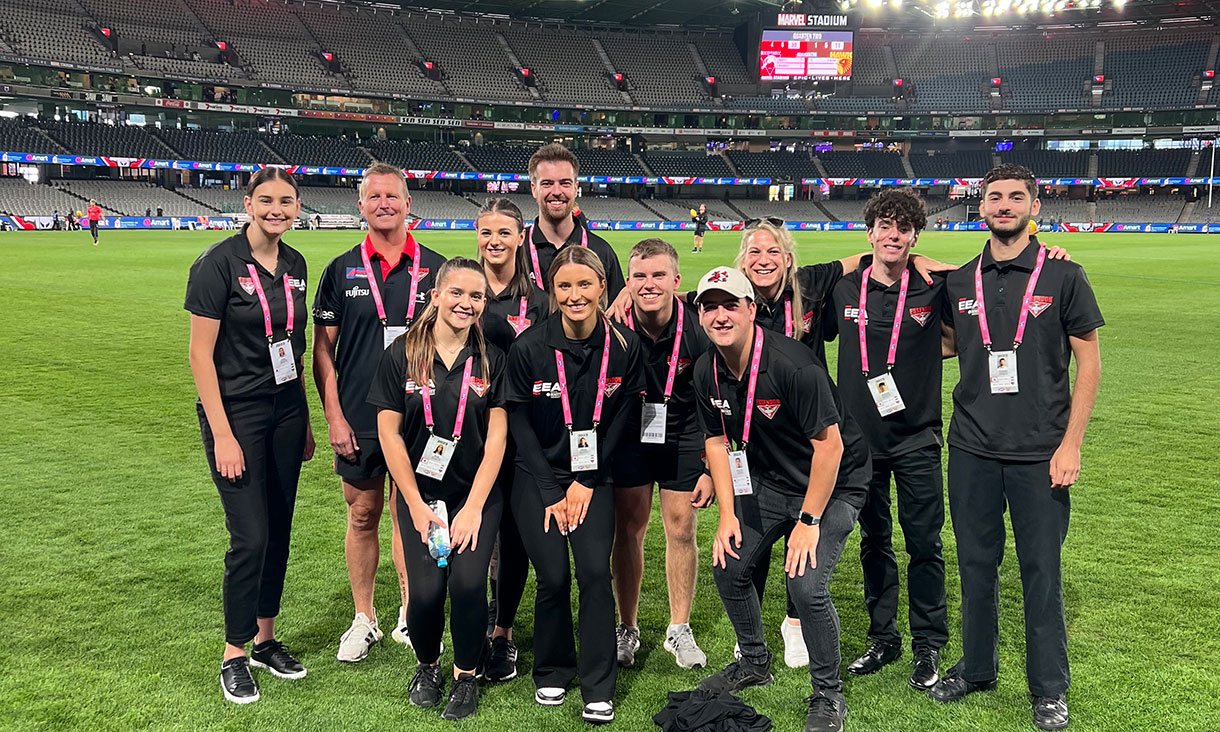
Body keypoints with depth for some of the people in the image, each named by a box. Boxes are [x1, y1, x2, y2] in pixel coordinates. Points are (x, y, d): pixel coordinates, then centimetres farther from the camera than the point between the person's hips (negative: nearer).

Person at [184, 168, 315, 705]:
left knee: (279, 530, 11)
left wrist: (305, 420, 13)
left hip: (286, 412, 6)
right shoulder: (219, 263, -12)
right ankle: (234, 655, 12)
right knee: (250, 537, -6)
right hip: (236, 413, -6)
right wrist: (222, 435, -16)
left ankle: (265, 639, 26)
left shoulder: (294, 265, 7)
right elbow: (200, 353, -13)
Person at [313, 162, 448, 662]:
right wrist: (333, 416, -5)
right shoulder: (342, 270, 2)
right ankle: (364, 620, 25)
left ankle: (410, 616, 25)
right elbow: (322, 348, 2)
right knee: (362, 516, 10)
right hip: (358, 420, 0)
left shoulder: (435, 268, 2)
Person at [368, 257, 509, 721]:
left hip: (477, 492, 0)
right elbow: (388, 432, -2)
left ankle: (466, 675, 10)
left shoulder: (492, 359, -1)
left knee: (468, 582, -17)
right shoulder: (402, 354, -3)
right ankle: (427, 665, 20)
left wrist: (473, 508, -9)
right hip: (420, 492, 0)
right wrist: (417, 505, -5)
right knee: (426, 589, -13)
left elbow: (496, 436, -3)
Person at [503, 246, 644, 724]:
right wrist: (551, 494, -7)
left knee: (595, 572, -10)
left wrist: (586, 482, -5)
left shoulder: (624, 346, -8)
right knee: (553, 577, -5)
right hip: (538, 477, -1)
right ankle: (552, 672, 21)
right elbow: (520, 424, -6)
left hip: (594, 477, 1)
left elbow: (620, 420, -1)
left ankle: (598, 688, 6)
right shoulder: (529, 347, -12)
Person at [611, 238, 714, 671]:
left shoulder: (696, 330, -17)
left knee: (681, 529, 3)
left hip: (684, 437, 0)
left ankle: (679, 630, 19)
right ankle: (627, 630, 19)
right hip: (628, 436, 0)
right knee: (628, 530, 4)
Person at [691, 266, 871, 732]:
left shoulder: (792, 364, -28)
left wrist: (808, 521, -21)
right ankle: (754, 664, 31)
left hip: (833, 484, -7)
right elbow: (717, 441, 6)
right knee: (728, 568, 4)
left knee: (806, 585, -20)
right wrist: (727, 514, -1)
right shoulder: (706, 373, -6)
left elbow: (829, 444, -25)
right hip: (768, 482, 7)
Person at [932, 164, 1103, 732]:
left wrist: (1071, 444, -8)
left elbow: (1089, 363, -2)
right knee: (976, 564, 13)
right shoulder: (959, 283, 6)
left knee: (1041, 572, 6)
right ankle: (977, 669, 31)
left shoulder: (1063, 277, -3)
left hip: (1040, 454, -3)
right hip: (972, 450, 3)